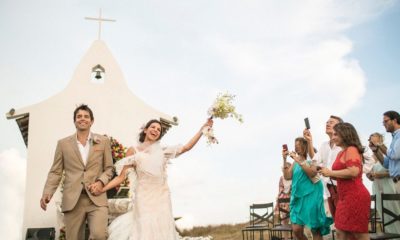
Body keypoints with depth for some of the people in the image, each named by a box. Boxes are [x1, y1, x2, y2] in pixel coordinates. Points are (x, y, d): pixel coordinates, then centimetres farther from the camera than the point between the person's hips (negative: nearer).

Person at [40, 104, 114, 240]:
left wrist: (101, 182, -8)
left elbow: (109, 168, 12)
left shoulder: (103, 141, 11)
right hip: (72, 200, 1)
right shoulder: (63, 143, 11)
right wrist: (47, 193, -7)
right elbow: (55, 172, 9)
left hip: (97, 198, -1)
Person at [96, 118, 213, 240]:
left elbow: (187, 147, 7)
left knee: (163, 230, 2)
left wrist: (203, 129, 3)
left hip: (162, 196, 3)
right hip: (144, 196, -3)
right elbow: (121, 176, 1)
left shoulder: (163, 150, 13)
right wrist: (101, 189, -11)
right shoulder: (134, 151, 5)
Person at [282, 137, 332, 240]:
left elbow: (312, 173, -18)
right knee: (296, 230, -1)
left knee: (315, 229, -2)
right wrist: (284, 159, -4)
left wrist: (299, 161, -19)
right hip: (299, 196, 5)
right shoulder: (295, 162, 13)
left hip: (311, 195, -5)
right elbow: (287, 176, 4)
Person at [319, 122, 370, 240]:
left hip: (355, 196, -10)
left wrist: (330, 173, -15)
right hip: (346, 197, 10)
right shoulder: (342, 152, 17)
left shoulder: (351, 150, -10)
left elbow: (353, 172, -25)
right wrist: (328, 173, 10)